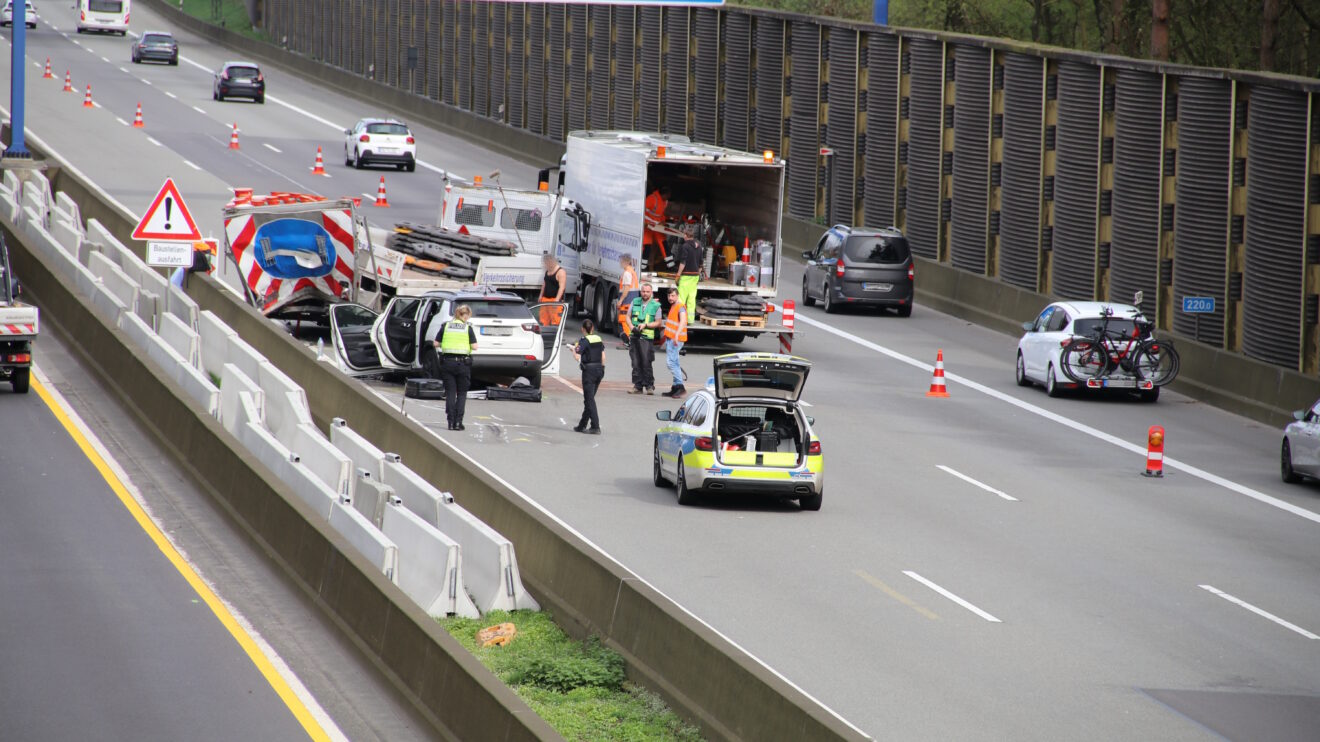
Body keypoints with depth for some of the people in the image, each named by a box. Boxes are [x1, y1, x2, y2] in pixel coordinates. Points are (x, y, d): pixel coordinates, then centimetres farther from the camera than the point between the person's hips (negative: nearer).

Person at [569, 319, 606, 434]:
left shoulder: (584, 341, -11)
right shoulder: (599, 339, 8)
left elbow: (577, 356, -18)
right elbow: (603, 356, 10)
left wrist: (574, 349, 2)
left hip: (589, 370, -7)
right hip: (599, 369, 7)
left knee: (589, 399, -4)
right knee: (589, 399, 15)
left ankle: (596, 427, -12)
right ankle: (582, 425, 22)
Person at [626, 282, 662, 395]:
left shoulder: (656, 306, 3)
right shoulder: (635, 302, 13)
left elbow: (658, 323, 3)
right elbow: (628, 317, 15)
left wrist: (645, 325, -11)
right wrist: (632, 326, -4)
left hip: (647, 337, -3)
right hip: (635, 336, 3)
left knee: (646, 363, -9)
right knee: (636, 363, 3)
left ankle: (649, 386, -1)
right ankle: (637, 386, 8)